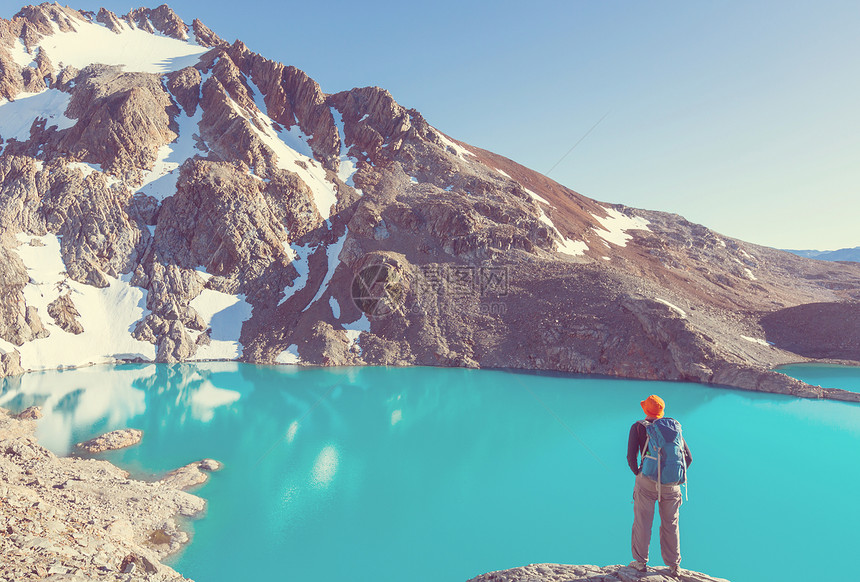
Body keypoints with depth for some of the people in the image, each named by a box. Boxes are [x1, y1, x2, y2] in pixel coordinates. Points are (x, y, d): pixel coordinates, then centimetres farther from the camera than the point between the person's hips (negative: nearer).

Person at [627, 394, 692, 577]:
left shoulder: (638, 426, 1)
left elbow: (631, 456, -6)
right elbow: (688, 457, 8)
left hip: (647, 481, -3)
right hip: (671, 484, 3)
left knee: (642, 522, 9)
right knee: (670, 524, 16)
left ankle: (641, 562, 18)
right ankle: (674, 565, 23)